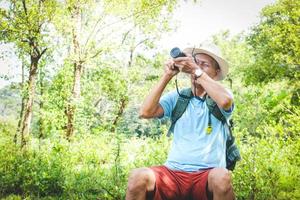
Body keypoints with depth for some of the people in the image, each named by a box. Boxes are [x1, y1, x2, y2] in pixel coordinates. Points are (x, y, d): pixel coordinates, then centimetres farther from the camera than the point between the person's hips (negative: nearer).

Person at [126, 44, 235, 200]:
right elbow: (146, 112, -2)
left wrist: (197, 71, -13)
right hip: (174, 172, 1)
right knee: (138, 176, -28)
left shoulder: (220, 98, 7)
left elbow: (225, 100, -19)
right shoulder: (177, 97, 13)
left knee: (221, 177, -36)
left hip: (207, 175, -1)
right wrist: (167, 76, -4)